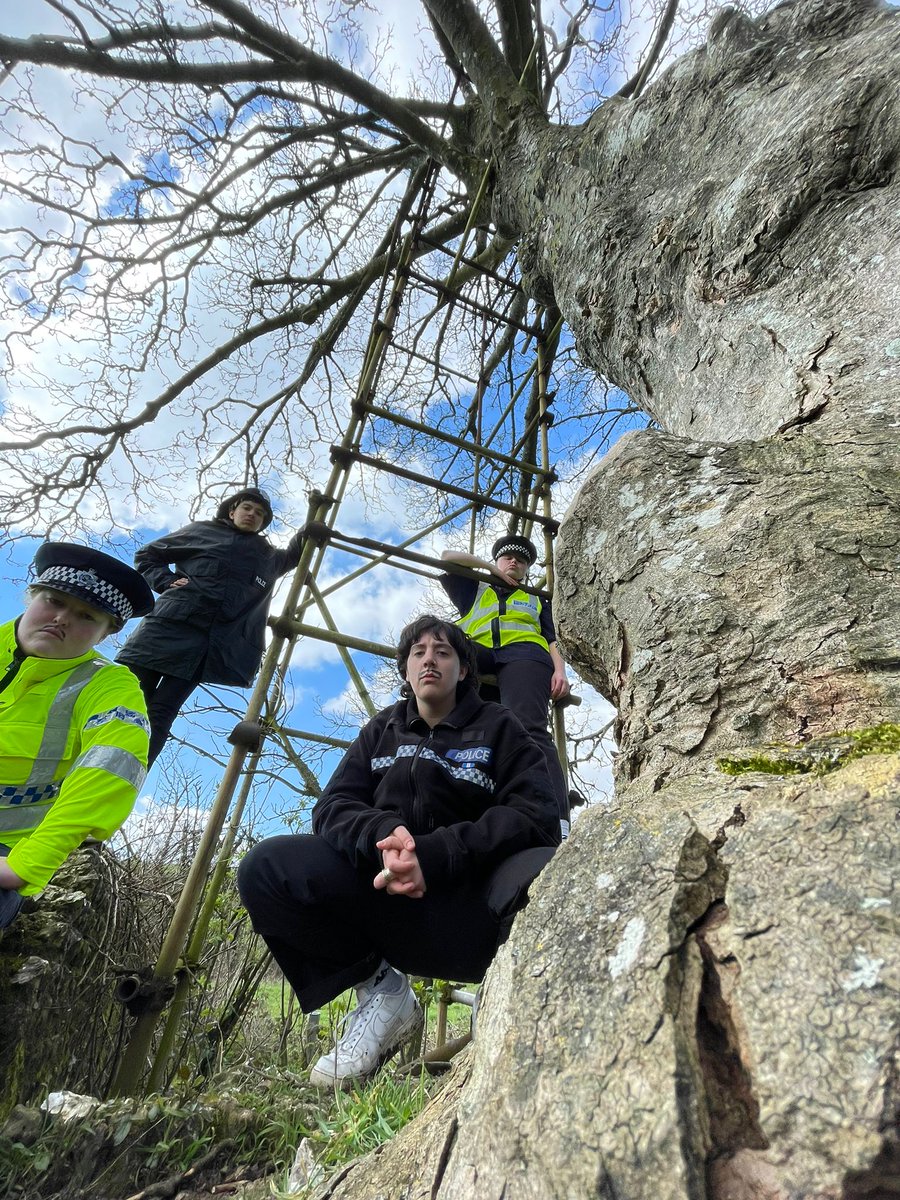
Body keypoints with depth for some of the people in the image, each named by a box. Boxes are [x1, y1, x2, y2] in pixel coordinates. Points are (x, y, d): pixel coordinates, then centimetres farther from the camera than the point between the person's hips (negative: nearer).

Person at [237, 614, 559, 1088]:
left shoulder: (498, 727, 6)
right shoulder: (382, 731, 15)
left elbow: (535, 814, -9)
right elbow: (331, 808, 4)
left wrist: (435, 853, -23)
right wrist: (384, 835, -21)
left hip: (473, 899, -2)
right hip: (386, 897, 3)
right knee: (266, 868, -20)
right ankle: (381, 990, 0)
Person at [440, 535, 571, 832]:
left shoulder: (537, 599, 38)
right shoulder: (474, 591, 38)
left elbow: (552, 639, 23)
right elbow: (447, 557, 30)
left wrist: (560, 671, 3)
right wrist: (490, 568, 30)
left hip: (524, 654, -3)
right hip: (475, 657, 3)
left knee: (528, 728, -29)